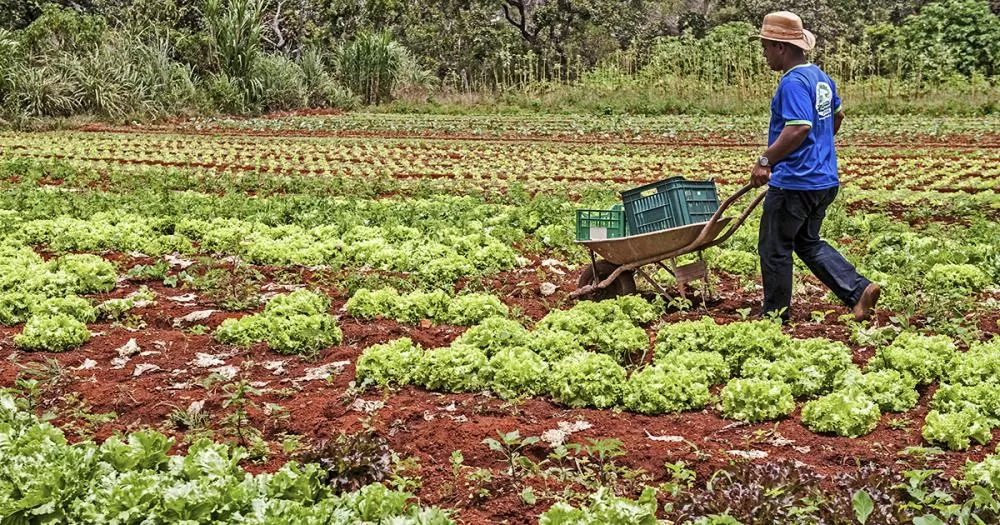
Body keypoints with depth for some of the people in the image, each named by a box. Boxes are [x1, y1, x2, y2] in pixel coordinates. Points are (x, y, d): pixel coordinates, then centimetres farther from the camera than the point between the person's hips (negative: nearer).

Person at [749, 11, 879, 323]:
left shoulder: (793, 82, -19)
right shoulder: (821, 77, 11)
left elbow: (798, 129, -29)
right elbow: (837, 116, 26)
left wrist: (765, 161, -23)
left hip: (794, 183, -10)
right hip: (824, 179, 10)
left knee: (774, 248, 5)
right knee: (808, 243, 21)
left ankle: (776, 315, 16)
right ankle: (858, 290, 9)